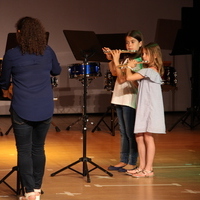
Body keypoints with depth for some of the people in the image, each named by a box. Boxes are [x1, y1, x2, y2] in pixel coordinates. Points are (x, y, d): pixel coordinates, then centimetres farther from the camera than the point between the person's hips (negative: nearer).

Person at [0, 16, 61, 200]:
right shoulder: (48, 52, 2)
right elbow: (57, 71, 22)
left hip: (22, 109, -3)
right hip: (45, 109, 4)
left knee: (24, 150, 3)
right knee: (38, 148, 14)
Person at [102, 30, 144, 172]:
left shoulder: (138, 61, -14)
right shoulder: (125, 58, 12)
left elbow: (122, 79, -19)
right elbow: (114, 73, 18)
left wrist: (116, 61, -16)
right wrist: (110, 59, 7)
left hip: (130, 100, -8)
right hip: (119, 98, 8)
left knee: (130, 132, -2)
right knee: (123, 132, 13)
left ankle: (132, 163, 4)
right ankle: (123, 160, 19)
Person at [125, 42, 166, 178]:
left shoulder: (150, 71, -15)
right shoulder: (148, 71, 16)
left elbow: (129, 77, -22)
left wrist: (129, 66, -4)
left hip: (151, 109, -10)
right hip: (143, 109, 10)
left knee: (148, 137, -6)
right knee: (139, 138, 10)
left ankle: (149, 169, -3)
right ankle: (142, 166, 18)